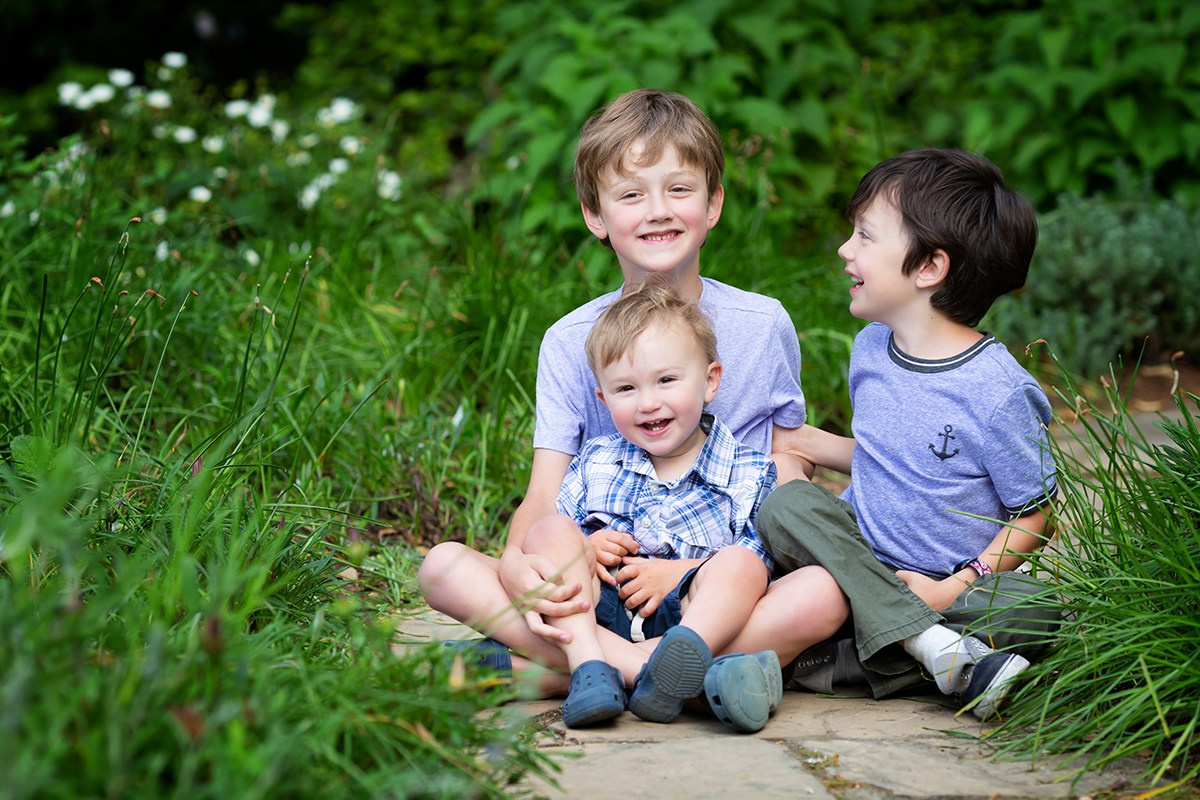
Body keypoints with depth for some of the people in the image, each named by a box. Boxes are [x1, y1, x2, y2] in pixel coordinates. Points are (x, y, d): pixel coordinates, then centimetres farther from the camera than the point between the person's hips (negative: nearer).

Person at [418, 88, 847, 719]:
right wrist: (520, 565, -28)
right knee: (442, 566, -21)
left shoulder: (762, 326, 3)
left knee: (823, 596, -33)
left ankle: (547, 671, -33)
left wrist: (692, 570, -14)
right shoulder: (570, 342, 4)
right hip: (600, 591, 1)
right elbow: (544, 498, -3)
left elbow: (790, 487, 4)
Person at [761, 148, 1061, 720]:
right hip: (862, 559, 4)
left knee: (1034, 611, -31)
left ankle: (851, 660, -32)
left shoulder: (998, 392, -16)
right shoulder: (870, 350, 4)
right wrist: (809, 443, 6)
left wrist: (955, 586, -20)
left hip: (954, 581, -4)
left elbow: (1031, 517, -10)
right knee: (786, 505, -24)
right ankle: (941, 650, -33)